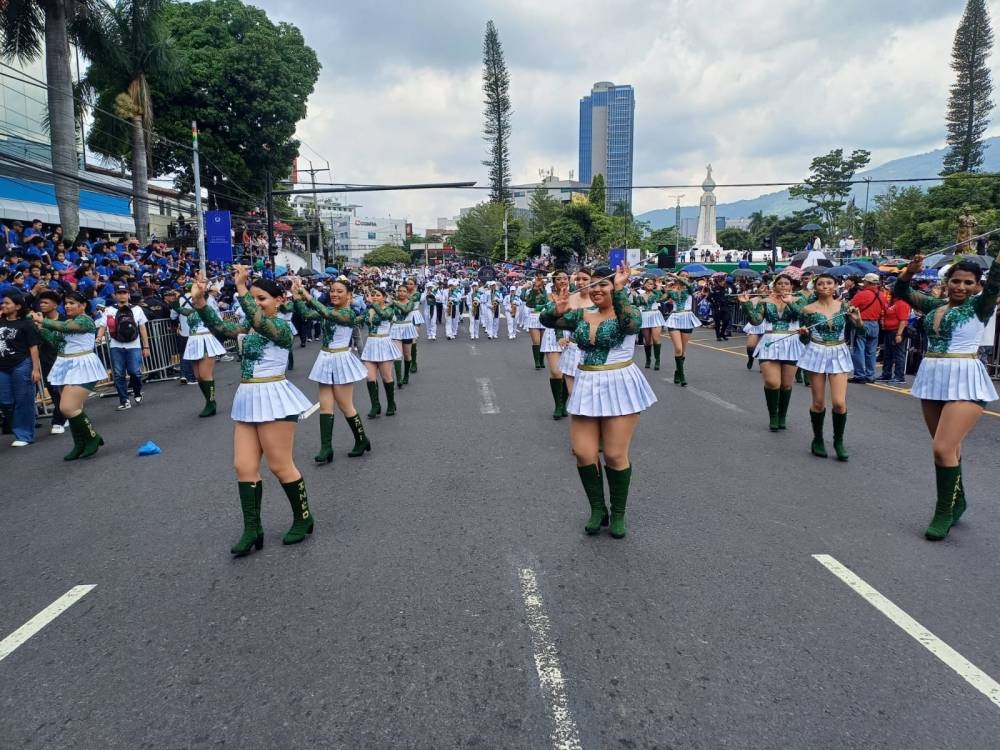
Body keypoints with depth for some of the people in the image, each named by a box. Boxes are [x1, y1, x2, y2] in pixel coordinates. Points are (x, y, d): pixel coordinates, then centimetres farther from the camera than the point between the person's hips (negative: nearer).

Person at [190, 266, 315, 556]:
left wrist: (240, 288, -31)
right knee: (244, 466, 6)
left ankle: (303, 518, 19)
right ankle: (252, 529, 13)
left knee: (280, 465, 1)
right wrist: (200, 302, -16)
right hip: (248, 400, 8)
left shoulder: (282, 326, -9)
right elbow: (222, 329, -4)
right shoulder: (249, 324, 12)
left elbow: (261, 323, -30)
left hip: (273, 398, -8)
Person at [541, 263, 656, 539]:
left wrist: (620, 289, -33)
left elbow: (632, 323, -31)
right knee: (583, 453, 3)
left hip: (619, 387, -5)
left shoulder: (627, 313, -7)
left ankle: (618, 513, 21)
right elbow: (546, 320, 2)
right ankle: (597, 509, 22)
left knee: (615, 455, 2)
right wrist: (557, 310, -19)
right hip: (586, 387, 5)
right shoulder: (581, 315, 8)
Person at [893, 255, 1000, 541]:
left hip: (965, 381, -5)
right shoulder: (934, 305, 11)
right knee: (948, 446, 16)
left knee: (943, 448, -13)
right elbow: (901, 291, 10)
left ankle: (944, 511, 3)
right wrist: (910, 271, -8)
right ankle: (957, 500, 34)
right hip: (932, 378, 5)